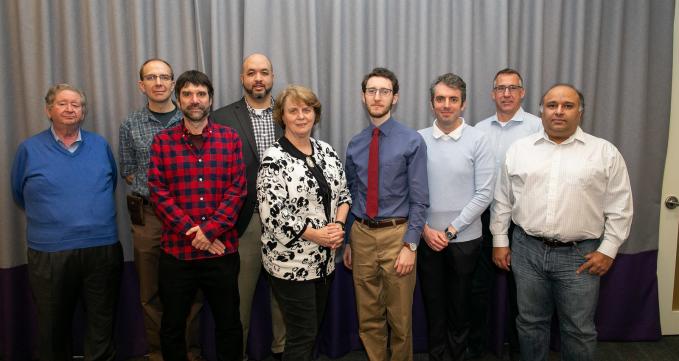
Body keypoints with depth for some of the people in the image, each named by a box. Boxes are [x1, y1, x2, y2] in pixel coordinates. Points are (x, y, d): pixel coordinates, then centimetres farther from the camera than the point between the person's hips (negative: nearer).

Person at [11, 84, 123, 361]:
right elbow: (20, 195, 10)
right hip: (49, 254, -1)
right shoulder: (29, 149, 2)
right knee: (53, 328, 13)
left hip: (103, 249, 1)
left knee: (102, 325, 11)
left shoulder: (100, 145, 7)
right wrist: (49, 216, 11)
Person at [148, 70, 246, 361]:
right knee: (172, 327, 14)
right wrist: (192, 231, -13)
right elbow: (158, 193, -5)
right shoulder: (162, 141, 2)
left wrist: (209, 231, -15)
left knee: (229, 324, 13)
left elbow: (237, 191, -4)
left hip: (222, 250, 0)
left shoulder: (230, 138, 2)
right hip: (176, 250, 0)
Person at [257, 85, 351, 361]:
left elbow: (343, 193, 12)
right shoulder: (274, 159, -14)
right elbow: (272, 216, -19)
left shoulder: (326, 151, 6)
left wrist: (338, 225, -6)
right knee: (302, 335, 3)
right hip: (291, 262, -6)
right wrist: (316, 234, -17)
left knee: (312, 330, 18)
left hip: (324, 259, 6)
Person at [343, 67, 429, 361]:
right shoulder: (355, 144, 6)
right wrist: (348, 240, 11)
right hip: (362, 235, 4)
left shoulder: (412, 141, -7)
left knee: (399, 318, 10)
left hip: (396, 234, -3)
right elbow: (350, 195, 11)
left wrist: (410, 246, -13)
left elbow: (419, 199, -8)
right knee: (368, 317, 15)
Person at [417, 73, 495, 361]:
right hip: (427, 238, 1)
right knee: (433, 302, 13)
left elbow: (484, 194, -9)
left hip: (465, 238, -1)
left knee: (460, 304, 13)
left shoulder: (478, 140, -6)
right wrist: (425, 229, -9)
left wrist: (450, 230, -12)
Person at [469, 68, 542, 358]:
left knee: (518, 285, 11)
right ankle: (476, 344, 26)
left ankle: (518, 343, 32)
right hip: (484, 216, 3)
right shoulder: (480, 129, 7)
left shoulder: (537, 127, -5)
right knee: (479, 283, 9)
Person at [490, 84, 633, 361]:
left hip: (580, 255, -1)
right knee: (530, 322, 14)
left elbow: (620, 206, 1)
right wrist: (499, 240, 6)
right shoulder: (518, 149, 4)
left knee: (579, 329, 10)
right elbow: (503, 200, 8)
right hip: (527, 250, 2)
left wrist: (608, 249, -4)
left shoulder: (605, 152, -1)